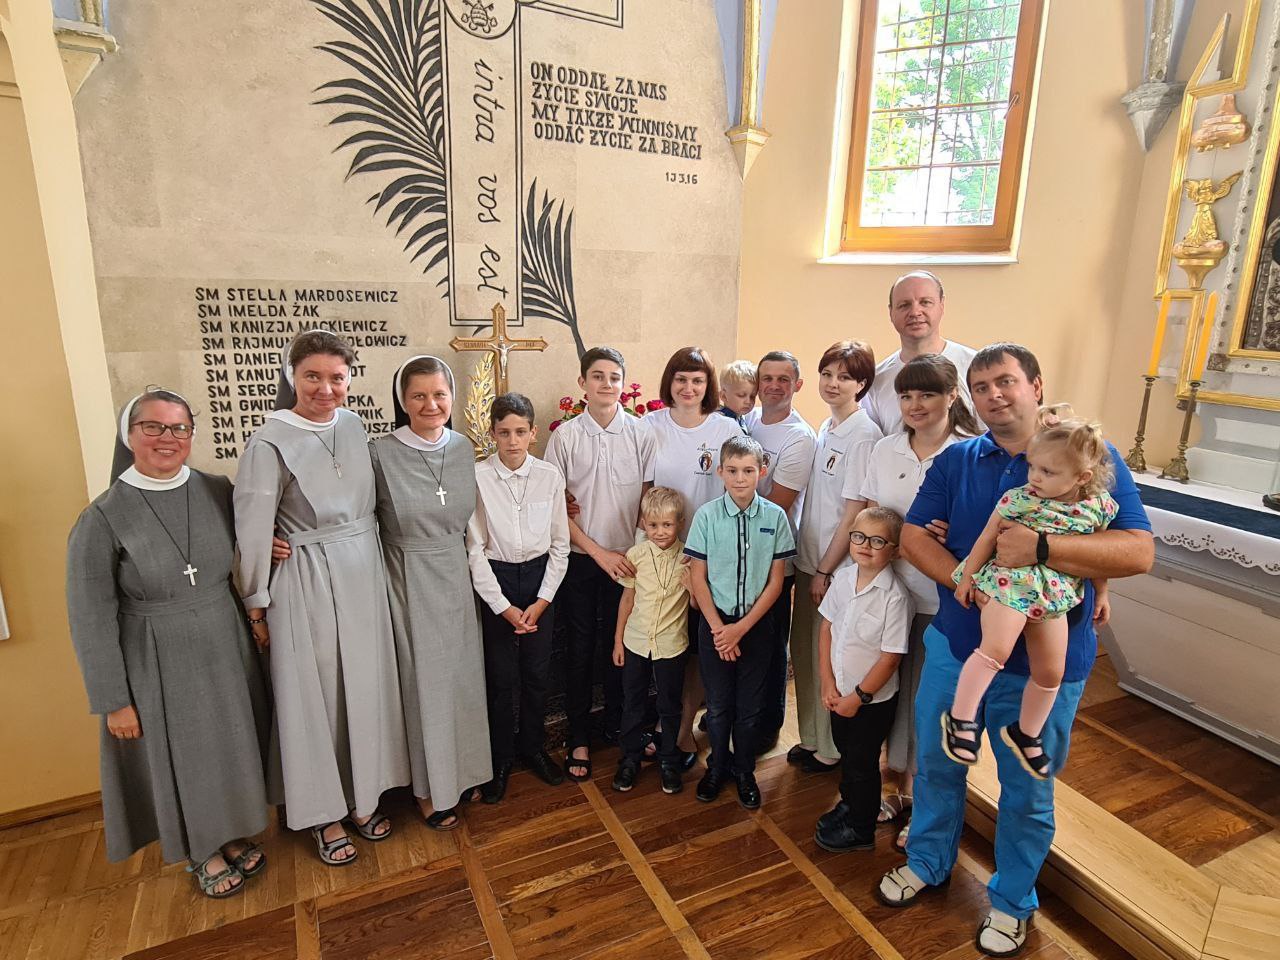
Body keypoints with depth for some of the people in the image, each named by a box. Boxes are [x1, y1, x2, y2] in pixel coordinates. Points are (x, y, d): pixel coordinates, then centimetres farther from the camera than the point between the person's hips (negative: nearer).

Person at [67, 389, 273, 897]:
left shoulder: (218, 492, -6)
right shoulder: (101, 519, -14)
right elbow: (92, 621, -10)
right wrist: (114, 701, -8)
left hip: (225, 649, 3)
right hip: (157, 665, -3)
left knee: (233, 747, 18)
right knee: (182, 759, 14)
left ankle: (233, 835, 44)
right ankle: (204, 854, 40)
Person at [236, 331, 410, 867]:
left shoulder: (353, 426, 3)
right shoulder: (270, 442, -13)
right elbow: (253, 529, -9)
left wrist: (374, 567, 9)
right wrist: (257, 604, -5)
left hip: (364, 575, 5)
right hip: (306, 583, -5)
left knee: (366, 686, 14)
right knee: (314, 696, 9)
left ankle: (362, 798, 34)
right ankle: (325, 813, 28)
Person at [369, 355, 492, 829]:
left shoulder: (464, 449, 0)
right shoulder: (380, 453, -14)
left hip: (456, 577, 4)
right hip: (410, 581, -4)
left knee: (462, 674, 15)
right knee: (423, 679, 8)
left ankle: (461, 771, 38)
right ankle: (429, 787, 30)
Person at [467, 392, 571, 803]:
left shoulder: (549, 475, -5)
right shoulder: (477, 477, -11)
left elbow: (560, 543, -1)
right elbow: (475, 549, -9)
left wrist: (542, 601, -5)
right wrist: (504, 607, -9)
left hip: (540, 575, 2)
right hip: (495, 578, -2)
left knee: (538, 672, 12)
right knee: (500, 676, 6)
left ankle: (533, 746, 35)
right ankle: (500, 759, 28)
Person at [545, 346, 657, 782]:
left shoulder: (640, 434, -3)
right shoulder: (565, 435, -6)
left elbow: (647, 500, 2)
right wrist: (599, 552, -10)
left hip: (626, 558, 1)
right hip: (579, 558, -1)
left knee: (619, 643, 14)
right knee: (581, 647, 9)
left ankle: (617, 722, 35)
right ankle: (579, 737, 24)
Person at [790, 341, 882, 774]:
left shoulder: (863, 435, -15)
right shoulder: (825, 428, 9)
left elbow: (854, 512, -17)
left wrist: (825, 570, -14)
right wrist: (810, 562, 10)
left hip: (838, 567, -7)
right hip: (809, 558, 8)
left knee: (830, 657, 6)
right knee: (803, 650, 16)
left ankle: (832, 749, 25)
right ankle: (811, 737, 34)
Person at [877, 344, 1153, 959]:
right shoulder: (955, 460, 1)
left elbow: (1139, 552, -18)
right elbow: (913, 537, -5)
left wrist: (1039, 549, -31)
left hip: (1043, 662, -3)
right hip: (954, 645, 3)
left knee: (1027, 790, 16)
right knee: (936, 764, 20)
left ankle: (1012, 901, 41)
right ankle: (927, 863, 45)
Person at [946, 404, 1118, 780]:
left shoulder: (1099, 507, -2)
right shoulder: (1017, 499, -11)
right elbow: (987, 539, -2)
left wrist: (1101, 593, 19)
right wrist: (967, 577, 1)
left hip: (1055, 595, 4)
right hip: (1009, 583, -4)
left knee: (1051, 672, 11)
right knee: (995, 650, -23)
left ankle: (1026, 734, 32)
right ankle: (959, 717, -8)